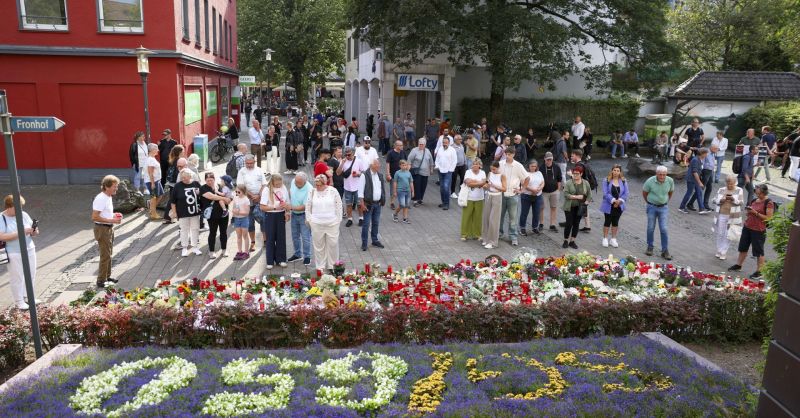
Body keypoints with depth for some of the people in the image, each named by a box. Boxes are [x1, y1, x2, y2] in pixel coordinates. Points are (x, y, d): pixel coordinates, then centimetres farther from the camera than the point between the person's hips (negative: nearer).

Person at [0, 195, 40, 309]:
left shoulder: (24, 215, 3)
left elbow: (34, 232, 9)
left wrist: (34, 231, -14)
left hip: (29, 250, 5)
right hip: (14, 254, -5)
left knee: (31, 275, 11)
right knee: (17, 277, 1)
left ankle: (27, 296, 27)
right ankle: (19, 301, 12)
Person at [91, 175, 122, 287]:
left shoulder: (108, 197, 9)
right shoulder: (100, 199, -21)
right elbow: (94, 217, -25)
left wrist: (114, 215, 5)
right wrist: (111, 220, -25)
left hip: (109, 228, 10)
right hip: (102, 229, -10)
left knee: (108, 254, 19)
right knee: (105, 256, -3)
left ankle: (107, 277, 32)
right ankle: (101, 281, 7)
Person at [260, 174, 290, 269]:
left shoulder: (283, 188, 1)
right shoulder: (267, 190, -10)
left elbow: (287, 203, 11)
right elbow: (262, 207, -13)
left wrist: (287, 212, -7)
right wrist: (275, 207, -21)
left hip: (281, 215, 3)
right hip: (270, 216, -3)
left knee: (281, 238, 9)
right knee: (270, 239, 4)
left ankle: (281, 259, 21)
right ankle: (270, 262, 12)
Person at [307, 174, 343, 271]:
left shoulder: (333, 191, -5)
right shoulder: (312, 192, 0)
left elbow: (338, 206, 1)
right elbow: (308, 207, 9)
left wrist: (338, 219, 1)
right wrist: (309, 219, 8)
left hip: (332, 224, -1)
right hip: (316, 224, 1)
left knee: (333, 245, 6)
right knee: (318, 245, 9)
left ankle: (332, 266, 22)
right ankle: (320, 266, 22)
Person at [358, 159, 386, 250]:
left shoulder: (380, 175, 7)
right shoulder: (365, 175, -13)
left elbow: (383, 188, 16)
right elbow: (360, 191, -13)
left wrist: (383, 200, 11)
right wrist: (362, 204, -16)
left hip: (378, 204, 6)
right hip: (368, 204, -6)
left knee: (376, 223, 15)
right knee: (366, 224, -1)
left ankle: (375, 240, 28)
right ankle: (364, 243, 8)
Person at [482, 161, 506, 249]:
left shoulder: (502, 176, -10)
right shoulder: (490, 173, 4)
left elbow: (504, 189, -12)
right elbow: (486, 185, 10)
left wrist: (494, 186, -21)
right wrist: (486, 186, -13)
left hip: (497, 197, -5)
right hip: (488, 196, 5)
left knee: (493, 220, -3)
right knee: (486, 218, 9)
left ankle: (492, 242, 5)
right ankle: (486, 238, 22)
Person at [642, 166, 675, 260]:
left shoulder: (670, 181, -10)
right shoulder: (650, 181, -17)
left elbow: (671, 191, 11)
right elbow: (644, 193, 1)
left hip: (663, 207, 1)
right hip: (652, 207, -1)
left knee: (664, 229, -4)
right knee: (650, 228, 7)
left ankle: (665, 251, 4)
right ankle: (650, 247, 25)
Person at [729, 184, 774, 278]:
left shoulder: (769, 203, -12)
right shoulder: (754, 200, 8)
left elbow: (768, 217, -16)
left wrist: (756, 213, -21)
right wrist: (747, 211, -3)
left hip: (758, 230, -7)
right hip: (747, 227, 7)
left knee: (759, 251, 2)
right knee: (743, 247, 16)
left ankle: (759, 271, 11)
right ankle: (738, 265, 29)